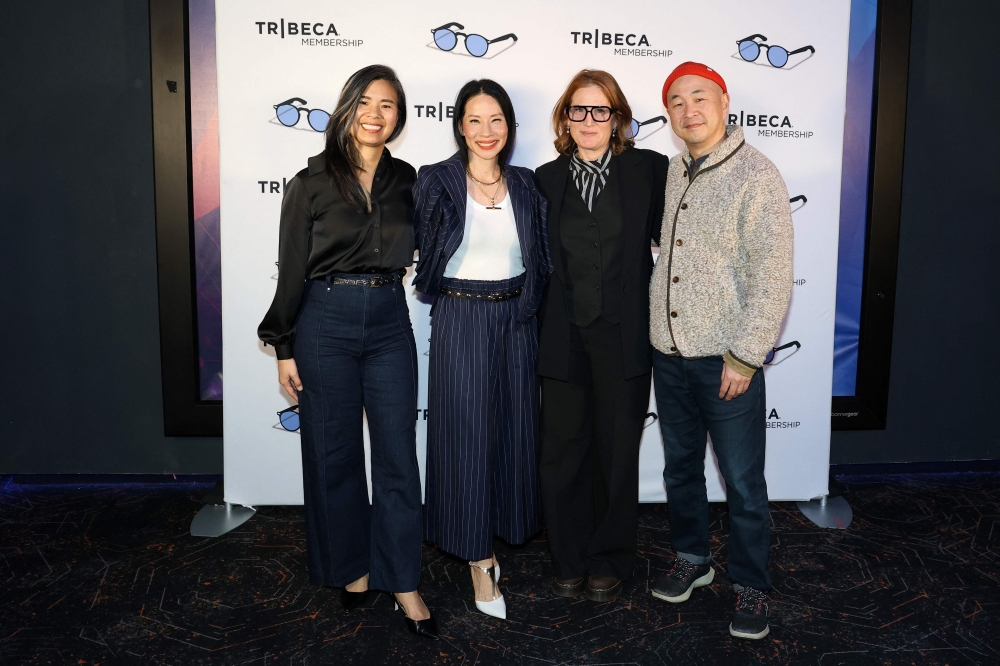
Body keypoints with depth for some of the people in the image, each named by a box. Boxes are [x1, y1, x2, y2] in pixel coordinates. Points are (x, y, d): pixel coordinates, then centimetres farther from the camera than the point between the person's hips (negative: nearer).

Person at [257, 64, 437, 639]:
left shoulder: (407, 181, 8)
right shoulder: (313, 182, 0)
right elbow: (292, 269, 1)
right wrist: (285, 348, -1)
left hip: (390, 322, 2)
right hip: (326, 322, -2)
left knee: (398, 453, 2)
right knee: (334, 453, 7)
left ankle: (403, 581, 14)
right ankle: (350, 566, 26)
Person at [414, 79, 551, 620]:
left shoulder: (524, 185, 8)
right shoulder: (435, 181, -3)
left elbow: (539, 258, 11)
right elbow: (421, 256, -3)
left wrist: (530, 304, 2)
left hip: (515, 317, 4)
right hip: (460, 319, -4)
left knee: (514, 428, 10)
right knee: (467, 433, 0)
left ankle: (501, 533, 30)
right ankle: (478, 559, 13)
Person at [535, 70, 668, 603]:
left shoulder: (648, 169, 1)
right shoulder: (546, 179, 7)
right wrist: (538, 325, 4)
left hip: (624, 337, -1)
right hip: (564, 338, 2)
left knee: (617, 452, 10)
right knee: (562, 452, 7)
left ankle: (609, 562, 30)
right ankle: (569, 562, 27)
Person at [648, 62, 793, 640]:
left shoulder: (756, 175, -10)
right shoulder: (670, 173, 8)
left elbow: (773, 277, -14)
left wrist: (744, 356, -16)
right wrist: (654, 331, 10)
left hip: (727, 360, -6)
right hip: (669, 354, 6)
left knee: (743, 483, 4)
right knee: (681, 468, 18)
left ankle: (751, 586, 23)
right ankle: (692, 559, 37)